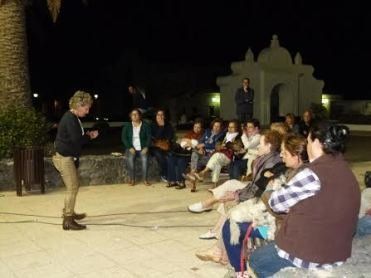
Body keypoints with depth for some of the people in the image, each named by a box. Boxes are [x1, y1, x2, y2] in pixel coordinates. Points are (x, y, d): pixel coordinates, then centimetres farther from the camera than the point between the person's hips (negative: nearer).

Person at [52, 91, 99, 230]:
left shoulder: (73, 117, 12)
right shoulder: (70, 119, -19)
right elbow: (77, 139, -25)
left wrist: (87, 134, 2)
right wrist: (90, 136, -9)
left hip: (68, 156, 10)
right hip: (64, 157, -10)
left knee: (74, 186, 19)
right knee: (72, 187, -7)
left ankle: (69, 212, 34)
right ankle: (68, 220, -2)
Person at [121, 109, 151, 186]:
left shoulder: (145, 125, 6)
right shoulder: (127, 126, 8)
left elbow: (149, 137, 2)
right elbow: (123, 138, 1)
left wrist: (146, 147, -14)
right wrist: (130, 148, -13)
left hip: (142, 149, 0)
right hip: (131, 148, 0)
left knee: (145, 158, -33)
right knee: (130, 158, -33)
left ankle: (145, 179, -24)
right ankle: (132, 179, -21)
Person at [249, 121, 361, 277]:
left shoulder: (313, 174, -25)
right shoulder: (344, 170, 1)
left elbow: (276, 202, -13)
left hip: (311, 254, -8)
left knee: (256, 259, 16)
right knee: (269, 247, 29)